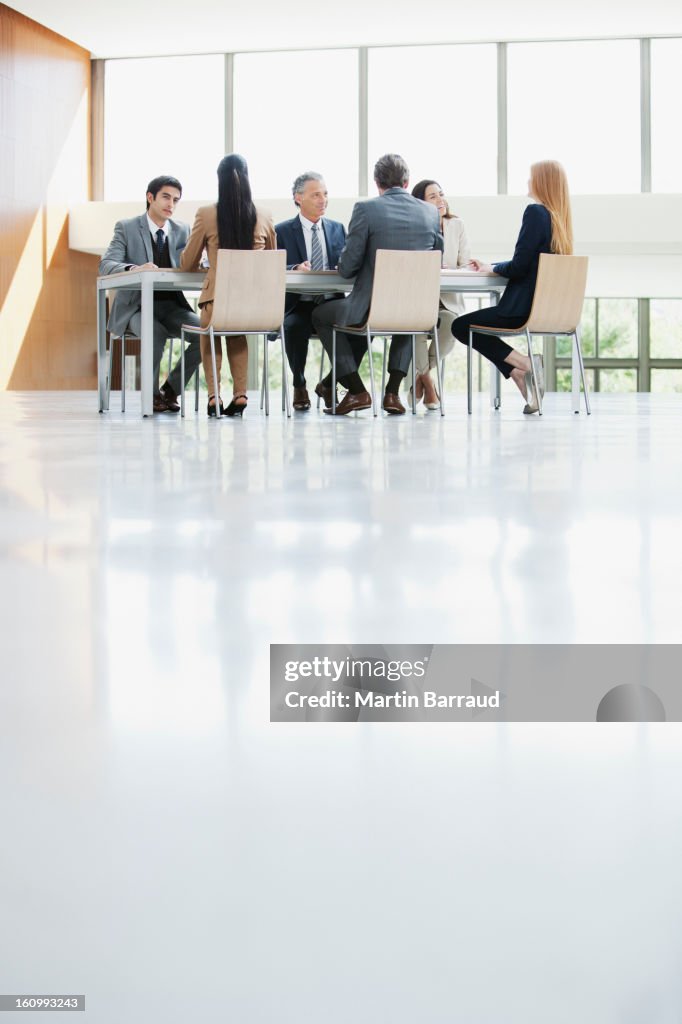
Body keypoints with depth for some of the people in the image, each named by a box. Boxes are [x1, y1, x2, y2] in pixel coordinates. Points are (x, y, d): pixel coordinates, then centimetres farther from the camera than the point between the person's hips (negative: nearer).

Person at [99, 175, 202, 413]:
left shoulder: (183, 231, 10)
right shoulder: (126, 228, -2)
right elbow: (106, 264, -14)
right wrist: (134, 268, -35)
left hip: (171, 305, 4)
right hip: (136, 306, -4)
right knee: (156, 332, -37)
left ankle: (170, 388, -7)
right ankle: (152, 393, -14)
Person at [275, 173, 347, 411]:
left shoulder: (338, 229, 17)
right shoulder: (282, 231, 6)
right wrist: (295, 269, -25)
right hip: (298, 305, -3)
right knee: (294, 326, -36)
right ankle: (299, 386, -12)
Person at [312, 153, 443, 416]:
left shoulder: (366, 209, -9)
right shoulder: (431, 212, 4)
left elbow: (347, 268, -7)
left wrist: (344, 264, 17)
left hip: (373, 309, -4)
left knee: (320, 315, 24)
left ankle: (357, 391, 15)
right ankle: (392, 391, 27)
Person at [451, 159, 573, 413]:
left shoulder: (535, 212, -13)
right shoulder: (559, 217, 13)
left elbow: (519, 266, -17)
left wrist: (493, 269, 2)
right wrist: (492, 266, 21)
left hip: (527, 307, -9)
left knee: (461, 326, 3)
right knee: (474, 324, 21)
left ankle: (523, 364, -8)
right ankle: (521, 373, 4)